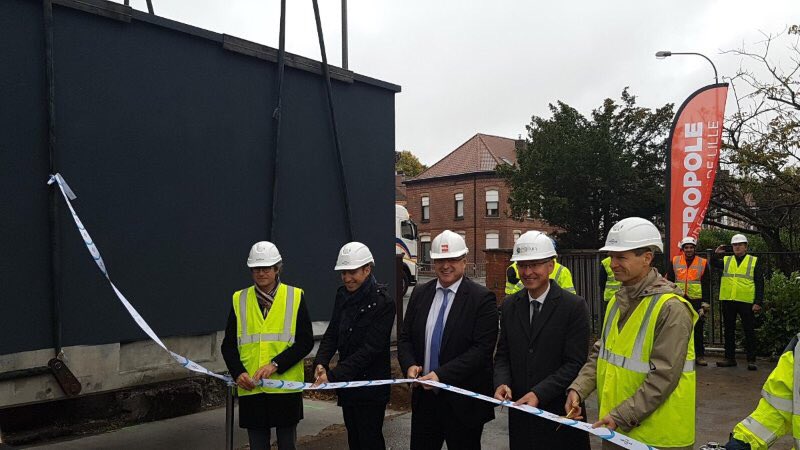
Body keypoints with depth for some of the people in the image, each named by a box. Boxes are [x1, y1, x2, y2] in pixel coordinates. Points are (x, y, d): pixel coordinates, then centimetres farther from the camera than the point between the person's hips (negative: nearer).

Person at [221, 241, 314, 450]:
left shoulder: (295, 296, 1)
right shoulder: (239, 300, 7)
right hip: (251, 388, 2)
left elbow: (306, 341, -4)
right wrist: (238, 372, -10)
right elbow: (228, 344, 7)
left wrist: (275, 365, -15)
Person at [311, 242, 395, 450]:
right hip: (347, 384, 7)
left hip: (371, 385, -7)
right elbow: (332, 333, 5)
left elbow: (370, 348, -21)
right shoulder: (343, 295, 5)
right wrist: (321, 363, -15)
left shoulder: (383, 302, -17)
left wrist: (333, 375, -26)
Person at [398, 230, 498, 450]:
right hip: (424, 396, 4)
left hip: (463, 401, -4)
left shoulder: (482, 298, -10)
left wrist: (442, 374, -23)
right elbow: (405, 338, 9)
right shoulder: (420, 293, 6)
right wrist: (409, 365, -11)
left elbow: (482, 349, -17)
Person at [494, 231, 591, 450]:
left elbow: (575, 363, -13)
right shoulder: (509, 305, 6)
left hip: (560, 414, -4)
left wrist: (539, 393, -21)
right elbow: (502, 354, 9)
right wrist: (501, 383, -11)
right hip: (520, 410, 4)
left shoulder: (574, 306, -9)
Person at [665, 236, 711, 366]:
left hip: (696, 301, -1)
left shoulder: (703, 263, 3)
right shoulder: (675, 261, 5)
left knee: (697, 329, 4)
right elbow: (669, 281, 8)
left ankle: (699, 355, 13)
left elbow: (706, 285, 3)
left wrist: (705, 302, -2)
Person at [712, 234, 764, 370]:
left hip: (746, 302, -3)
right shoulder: (726, 260, 14)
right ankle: (730, 358, 17)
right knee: (729, 330, 9)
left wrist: (758, 302, -6)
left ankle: (751, 360, 9)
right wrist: (715, 254, -13)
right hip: (727, 301, 3)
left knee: (749, 331, 2)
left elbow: (759, 283, 1)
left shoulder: (754, 261, 5)